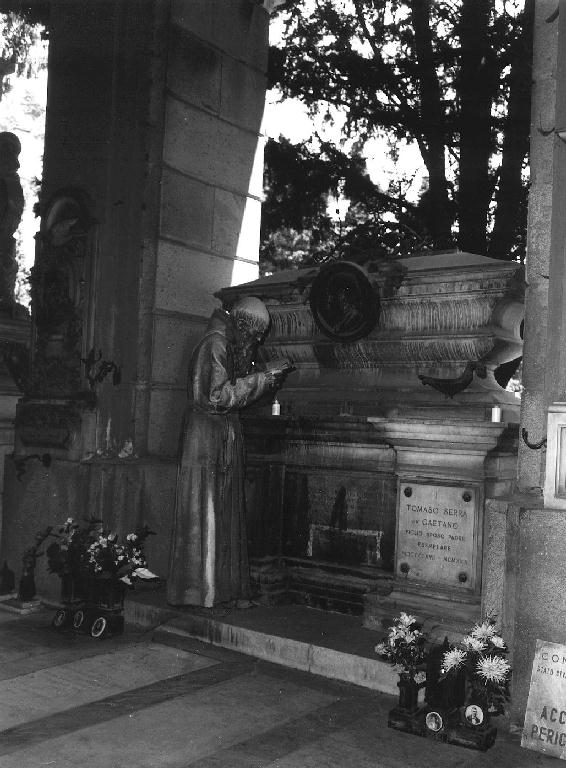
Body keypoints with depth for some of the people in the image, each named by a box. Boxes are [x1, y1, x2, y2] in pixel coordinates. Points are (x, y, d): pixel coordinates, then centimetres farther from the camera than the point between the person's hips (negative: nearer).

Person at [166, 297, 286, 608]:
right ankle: (198, 589, 3)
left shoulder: (231, 346, 16)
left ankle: (223, 585, 17)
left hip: (225, 439, 10)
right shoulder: (214, 345, -14)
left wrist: (264, 380, 7)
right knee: (204, 512, -4)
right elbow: (218, 396, -20)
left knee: (225, 511, 11)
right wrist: (261, 381, -15)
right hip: (207, 439, -10)